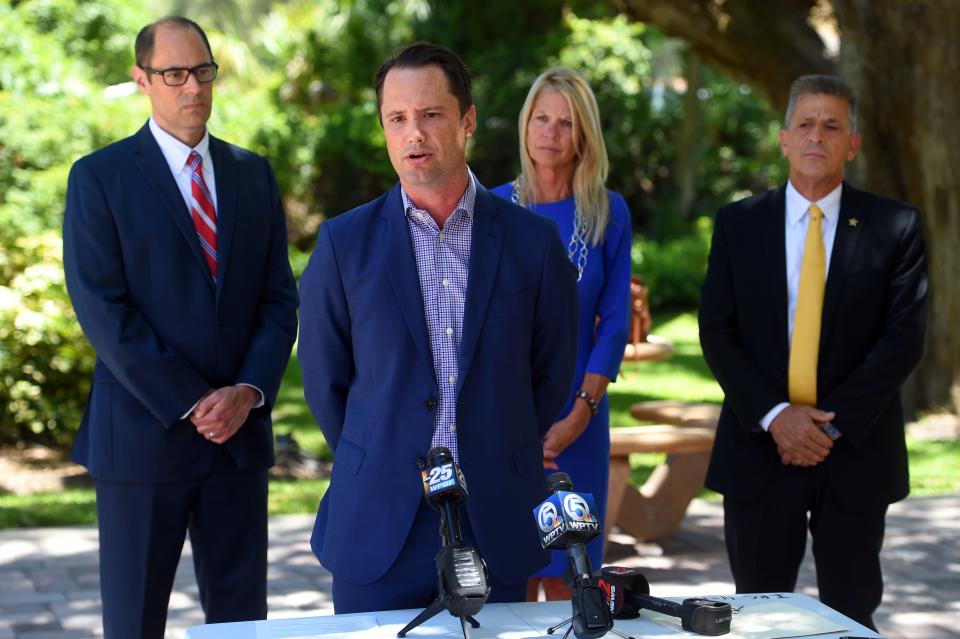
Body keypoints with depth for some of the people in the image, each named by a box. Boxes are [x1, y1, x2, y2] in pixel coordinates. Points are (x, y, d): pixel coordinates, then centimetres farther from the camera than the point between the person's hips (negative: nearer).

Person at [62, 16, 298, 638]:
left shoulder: (254, 175, 11)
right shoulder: (99, 177, -2)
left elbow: (280, 299, 7)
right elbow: (102, 308, -10)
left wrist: (249, 391, -9)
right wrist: (190, 403, -14)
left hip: (240, 431, 4)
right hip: (143, 435, -3)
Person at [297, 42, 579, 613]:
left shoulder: (533, 240, 1)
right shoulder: (345, 242, -1)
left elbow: (552, 372, 10)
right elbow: (324, 378, 7)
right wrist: (378, 471, 10)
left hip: (498, 523, 1)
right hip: (378, 525, 0)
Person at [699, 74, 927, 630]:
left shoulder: (895, 226, 1)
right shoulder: (738, 223, 5)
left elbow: (905, 335, -6)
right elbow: (717, 332, 0)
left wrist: (832, 421, -13)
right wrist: (774, 415, -13)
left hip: (855, 451, -1)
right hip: (758, 447, 1)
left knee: (851, 617, 7)